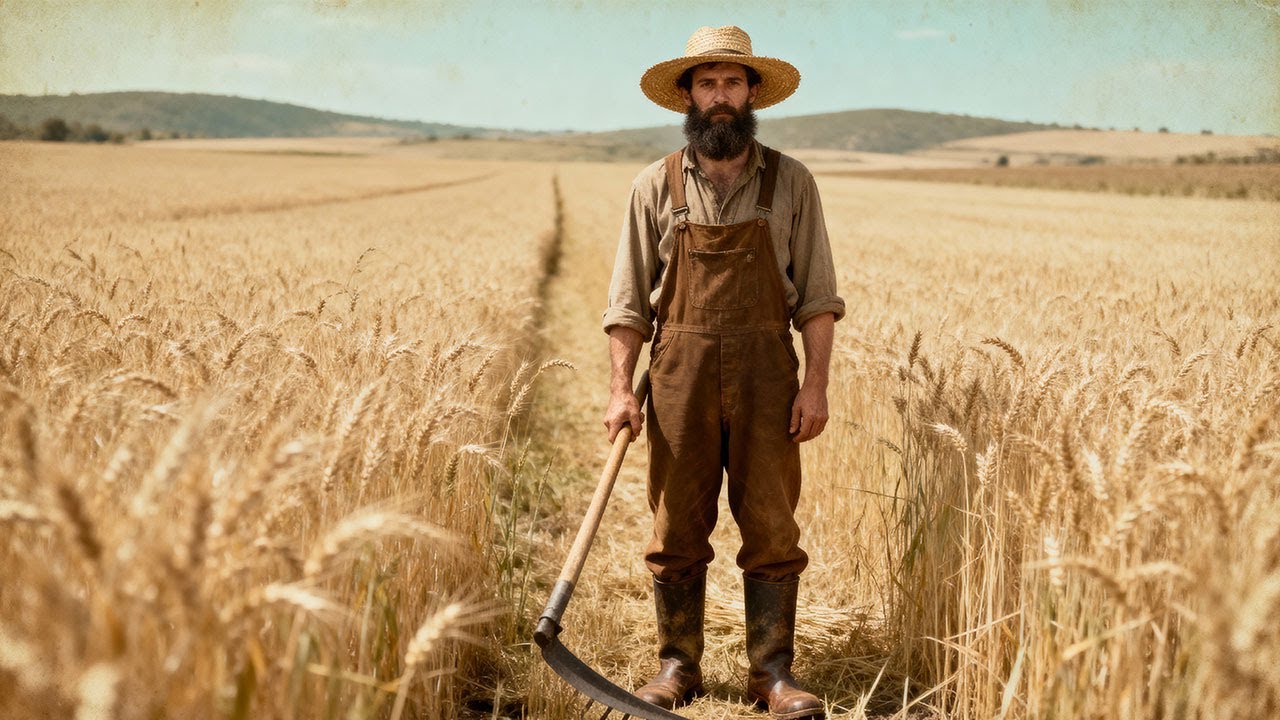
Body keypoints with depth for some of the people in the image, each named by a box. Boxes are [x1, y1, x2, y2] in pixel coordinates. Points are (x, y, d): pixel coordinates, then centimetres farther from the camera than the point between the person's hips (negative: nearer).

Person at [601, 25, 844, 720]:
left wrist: (816, 383, -5)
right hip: (680, 374, 0)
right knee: (677, 531, 5)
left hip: (766, 374, 0)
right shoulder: (655, 187, 5)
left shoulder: (791, 183, 5)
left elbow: (816, 296, 4)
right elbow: (629, 301, 5)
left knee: (772, 529, 1)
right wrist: (620, 388, -4)